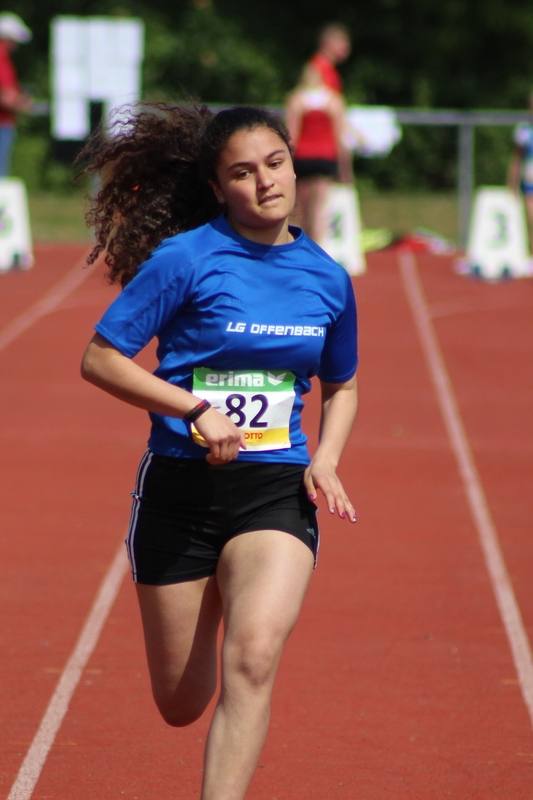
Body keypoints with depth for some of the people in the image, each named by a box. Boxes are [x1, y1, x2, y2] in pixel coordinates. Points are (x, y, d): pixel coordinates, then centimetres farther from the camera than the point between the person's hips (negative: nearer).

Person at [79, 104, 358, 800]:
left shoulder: (328, 279, 5)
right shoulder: (184, 259, -8)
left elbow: (342, 387, 21)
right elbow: (101, 359, -6)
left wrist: (325, 461, 2)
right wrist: (197, 410, -17)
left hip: (277, 490, 2)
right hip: (179, 487, -1)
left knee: (253, 659, -24)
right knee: (180, 705, 9)